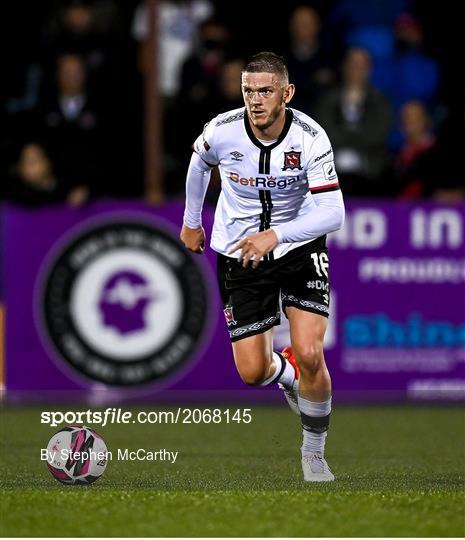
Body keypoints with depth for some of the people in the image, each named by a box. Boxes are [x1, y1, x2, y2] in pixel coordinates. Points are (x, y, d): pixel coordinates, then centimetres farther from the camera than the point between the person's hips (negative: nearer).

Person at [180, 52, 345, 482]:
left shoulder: (310, 138, -23)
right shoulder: (222, 131, -17)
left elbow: (333, 213, -28)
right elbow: (200, 163, 8)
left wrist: (275, 235, -41)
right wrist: (191, 221, 19)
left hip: (300, 246, -2)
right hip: (239, 252, 2)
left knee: (310, 355, -18)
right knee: (253, 373, -2)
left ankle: (314, 453, 7)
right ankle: (287, 373, 38)